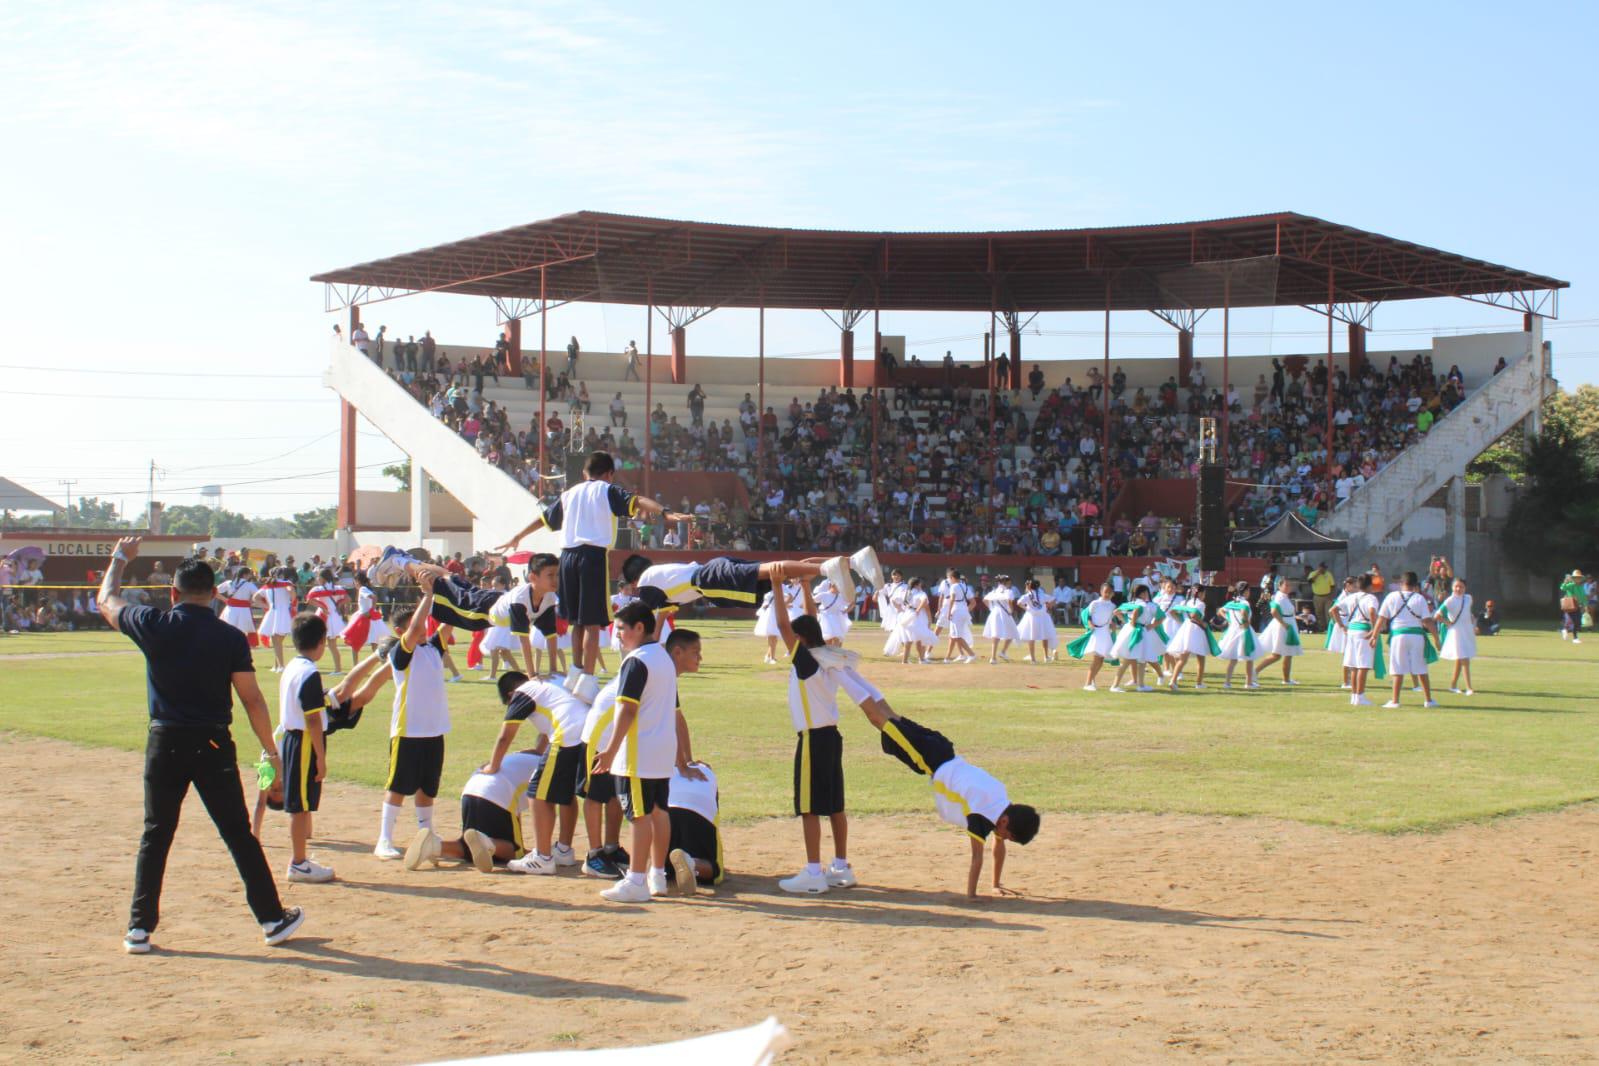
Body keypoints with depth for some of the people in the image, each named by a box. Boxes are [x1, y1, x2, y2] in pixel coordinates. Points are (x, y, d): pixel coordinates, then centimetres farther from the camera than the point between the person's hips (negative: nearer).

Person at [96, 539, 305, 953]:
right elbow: (252, 700, -5)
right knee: (239, 835, 7)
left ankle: (139, 929, 9)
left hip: (166, 743, 1)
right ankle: (273, 919, 12)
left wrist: (120, 558, 31)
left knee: (155, 836, 9)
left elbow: (107, 601, 15)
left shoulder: (154, 626, -4)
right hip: (213, 744, -1)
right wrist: (271, 751, 3)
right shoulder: (231, 638, -6)